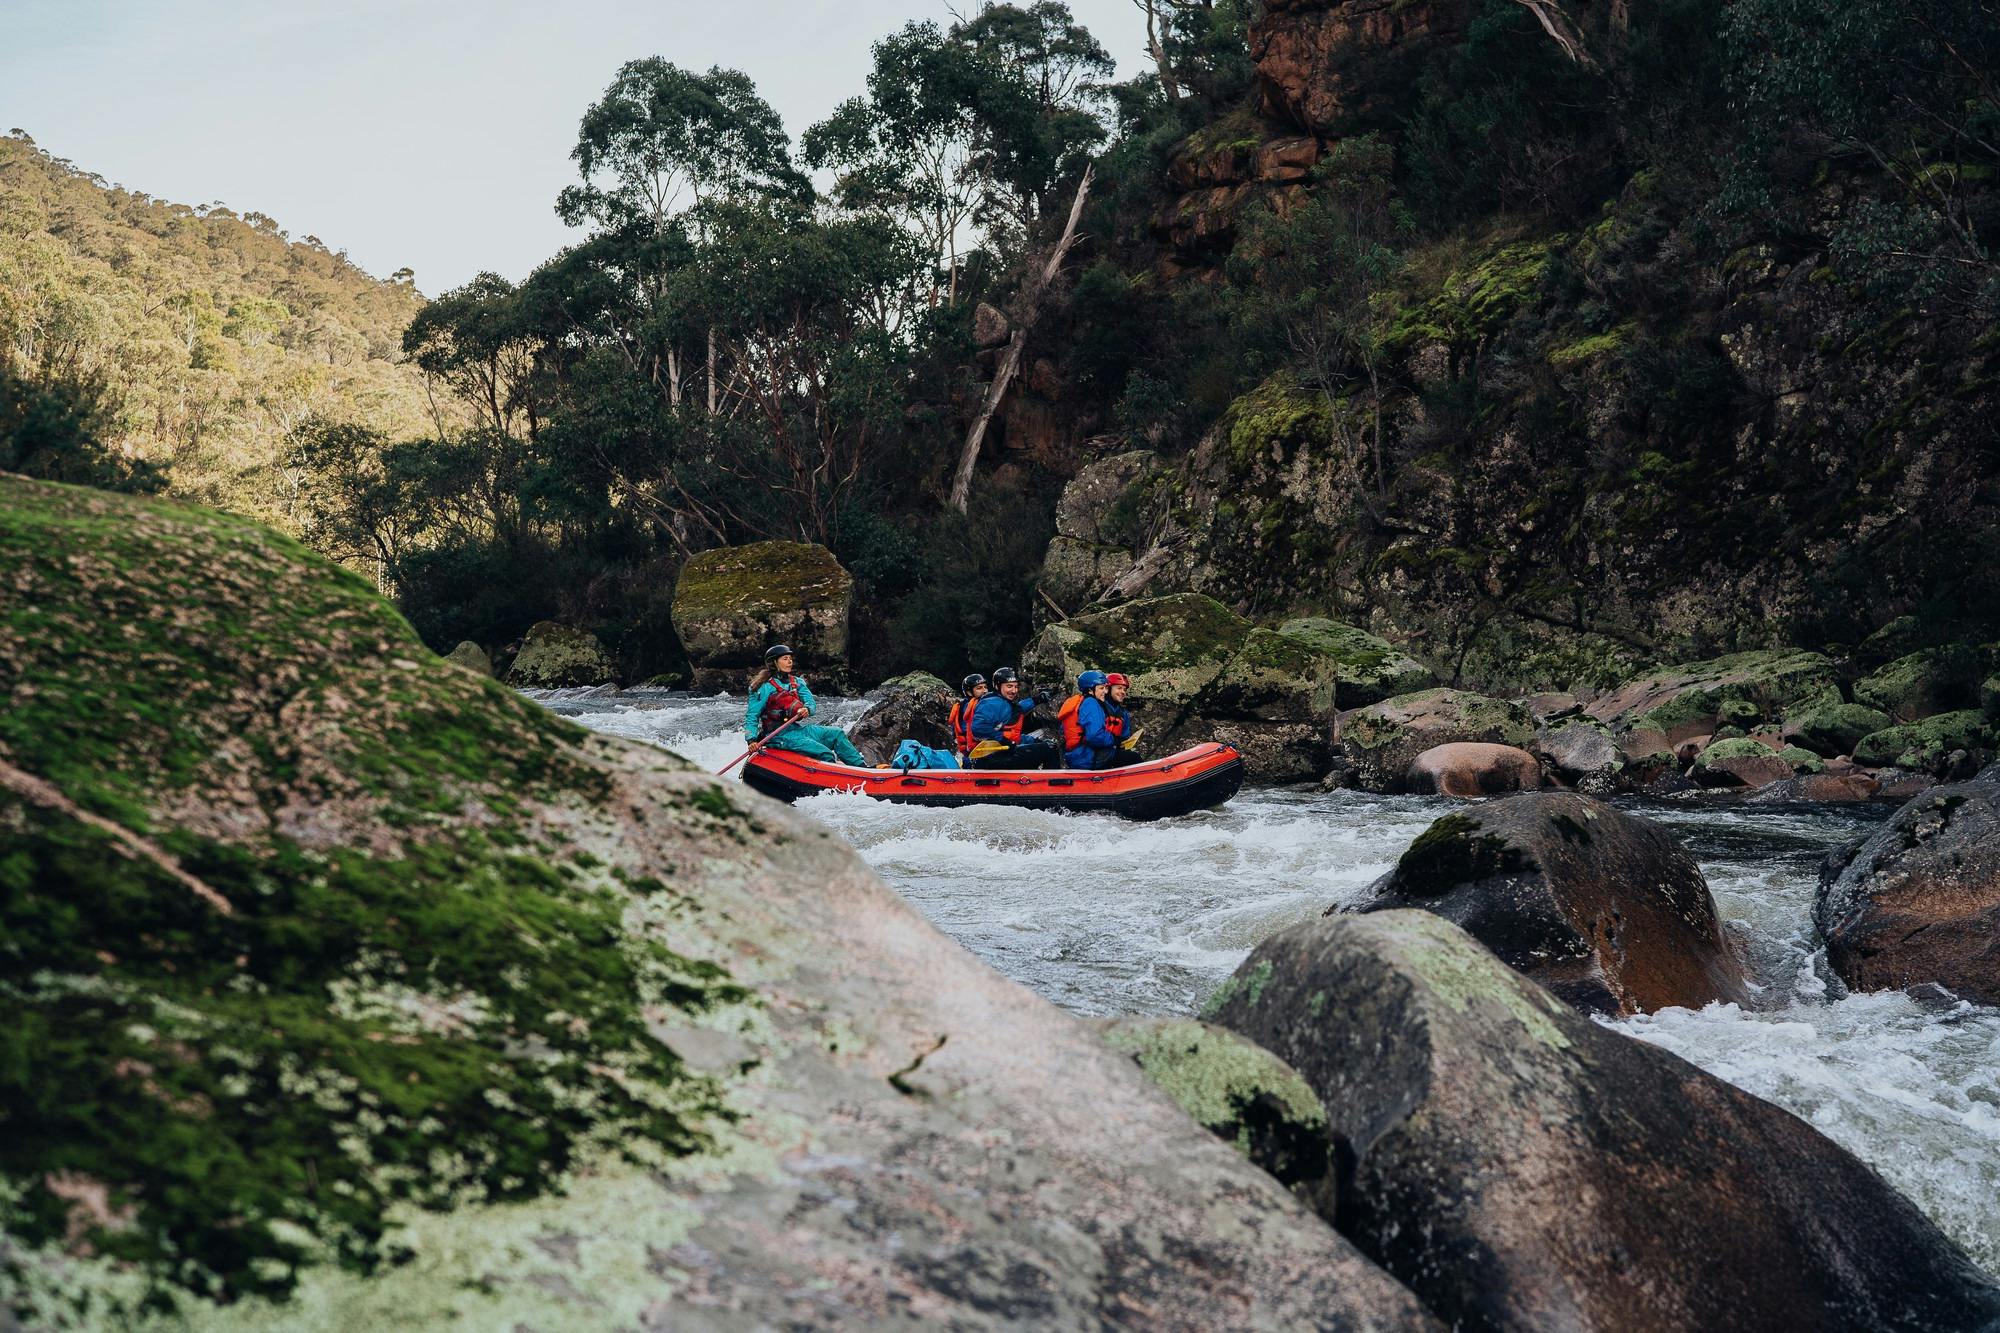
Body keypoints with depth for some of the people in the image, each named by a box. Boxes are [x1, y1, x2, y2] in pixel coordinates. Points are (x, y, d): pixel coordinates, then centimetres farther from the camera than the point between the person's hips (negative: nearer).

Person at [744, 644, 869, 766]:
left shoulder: (797, 682, 12)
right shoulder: (765, 688, -8)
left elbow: (811, 702, 2)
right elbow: (751, 716, -8)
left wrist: (807, 709, -22)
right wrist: (752, 740, -21)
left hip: (800, 728, 7)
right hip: (780, 736, -7)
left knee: (836, 734, -6)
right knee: (825, 755, -22)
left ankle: (862, 767, -10)